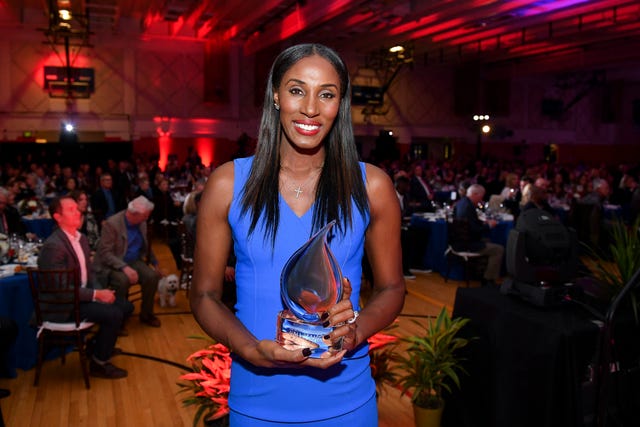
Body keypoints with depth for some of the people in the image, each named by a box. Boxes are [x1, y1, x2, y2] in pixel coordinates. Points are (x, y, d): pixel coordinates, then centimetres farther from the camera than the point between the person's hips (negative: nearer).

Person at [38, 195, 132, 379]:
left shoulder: (81, 238, 6)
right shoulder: (53, 246, -23)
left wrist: (100, 291, -5)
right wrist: (96, 295, -23)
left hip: (83, 294, 9)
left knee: (126, 306, 5)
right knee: (114, 314, -21)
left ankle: (99, 344, 22)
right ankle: (99, 363, -1)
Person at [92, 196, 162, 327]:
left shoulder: (142, 223, 3)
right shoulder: (111, 224, -17)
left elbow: (146, 246, 19)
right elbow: (105, 253, -21)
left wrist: (155, 262, 6)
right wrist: (124, 267, -33)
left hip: (133, 261, 6)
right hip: (112, 264, -5)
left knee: (152, 276, -21)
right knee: (123, 279, -35)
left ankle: (146, 314, -1)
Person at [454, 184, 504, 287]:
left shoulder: (460, 203, 5)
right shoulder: (468, 207, -25)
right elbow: (475, 230, -24)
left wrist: (484, 222, 9)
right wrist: (489, 225, -9)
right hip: (468, 244, -11)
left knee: (487, 241, 30)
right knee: (499, 249, -5)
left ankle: (483, 273, 31)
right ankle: (488, 280, 5)